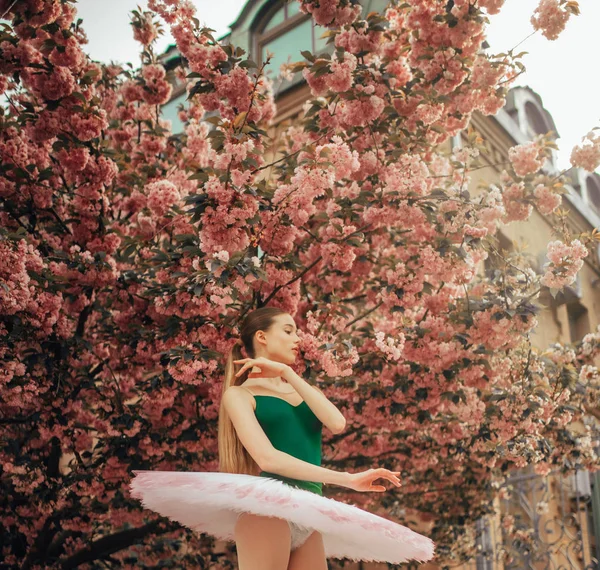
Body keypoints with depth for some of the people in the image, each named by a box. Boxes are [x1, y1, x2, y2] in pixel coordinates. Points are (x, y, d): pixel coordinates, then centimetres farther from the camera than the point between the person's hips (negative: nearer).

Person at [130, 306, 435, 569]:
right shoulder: (240, 393, 2)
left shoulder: (304, 390, 20)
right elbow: (267, 458, -13)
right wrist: (348, 480, -14)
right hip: (267, 509, -6)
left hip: (310, 514, 6)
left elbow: (337, 424, -2)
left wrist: (287, 373, -2)